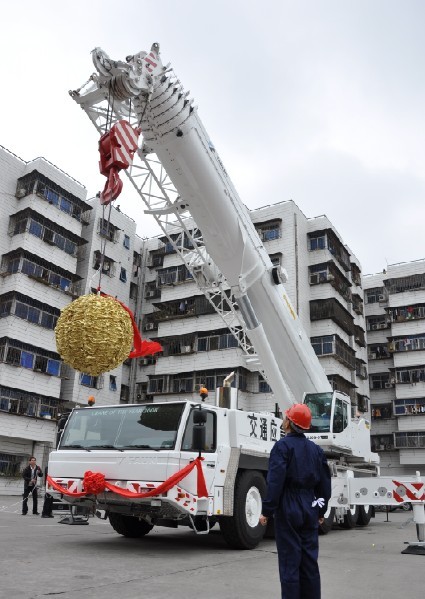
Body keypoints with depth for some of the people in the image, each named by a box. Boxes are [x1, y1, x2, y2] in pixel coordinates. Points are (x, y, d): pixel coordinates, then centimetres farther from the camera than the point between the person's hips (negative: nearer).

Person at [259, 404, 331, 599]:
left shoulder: (283, 446, -10)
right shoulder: (316, 450, 9)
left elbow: (275, 482, -17)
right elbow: (324, 484, 12)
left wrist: (267, 511, -11)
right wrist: (321, 511, 21)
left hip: (288, 511, -6)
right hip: (309, 511, 6)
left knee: (289, 562, 0)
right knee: (309, 561, 12)